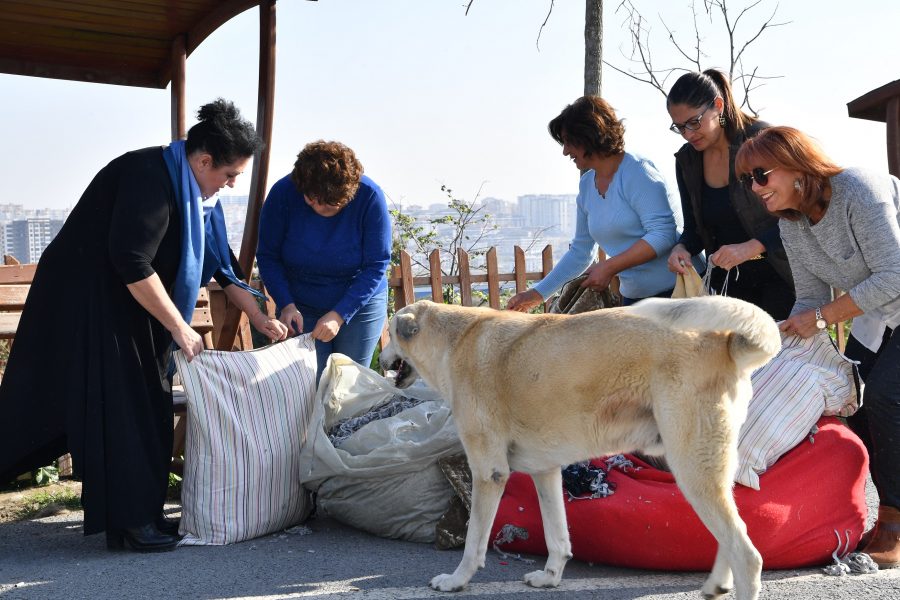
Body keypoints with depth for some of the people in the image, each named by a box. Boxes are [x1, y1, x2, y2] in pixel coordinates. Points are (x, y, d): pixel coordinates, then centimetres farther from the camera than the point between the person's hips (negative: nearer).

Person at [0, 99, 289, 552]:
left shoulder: (196, 193, 6)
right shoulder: (151, 178, -24)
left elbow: (222, 264, 14)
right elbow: (133, 263, -28)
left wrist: (261, 320, 11)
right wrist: (180, 328, -21)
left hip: (130, 306, 10)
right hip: (87, 300, -9)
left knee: (148, 409, 7)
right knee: (117, 407, -10)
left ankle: (142, 513, 12)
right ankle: (129, 520, -6)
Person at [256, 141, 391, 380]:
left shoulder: (369, 196, -21)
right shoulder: (283, 193, -17)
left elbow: (377, 265, -17)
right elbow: (268, 256, -8)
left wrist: (339, 315, -24)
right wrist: (286, 305, -21)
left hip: (359, 304, -1)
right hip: (301, 308, 1)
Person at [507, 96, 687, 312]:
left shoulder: (637, 172, -11)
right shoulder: (587, 185, 11)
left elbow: (663, 234, -20)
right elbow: (580, 251, 18)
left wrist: (609, 267, -21)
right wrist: (537, 294, 15)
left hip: (674, 288, -7)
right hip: (633, 296, 7)